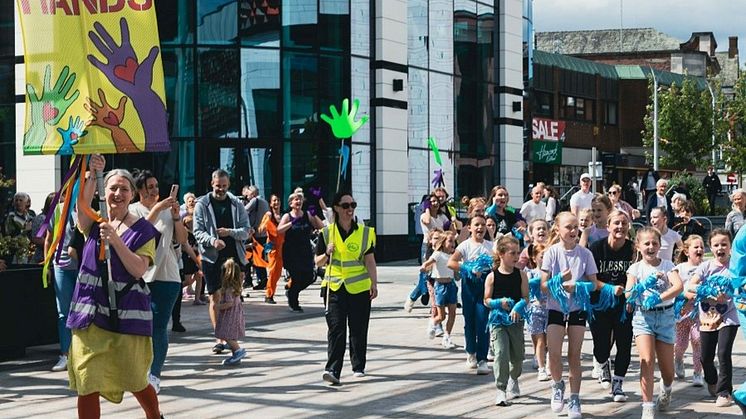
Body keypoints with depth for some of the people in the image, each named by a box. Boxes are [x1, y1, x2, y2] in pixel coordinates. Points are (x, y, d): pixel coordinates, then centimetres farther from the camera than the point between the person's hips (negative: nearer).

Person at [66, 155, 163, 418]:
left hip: (127, 314, -2)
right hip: (91, 311, 2)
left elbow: (138, 270, -12)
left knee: (135, 381, 8)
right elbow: (82, 204, -17)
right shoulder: (93, 222, 6)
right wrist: (91, 175, -32)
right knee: (87, 385, -1)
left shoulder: (142, 229, 0)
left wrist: (115, 240, -21)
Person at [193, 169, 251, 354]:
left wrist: (230, 232, -15)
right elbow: (198, 231, -5)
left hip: (234, 256, 2)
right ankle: (219, 337, -4)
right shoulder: (202, 205, 2)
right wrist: (212, 240, -24)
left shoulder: (237, 205, 8)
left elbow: (246, 231, 4)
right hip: (211, 257, -2)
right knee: (215, 298, -4)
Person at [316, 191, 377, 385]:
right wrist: (327, 253, -13)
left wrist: (374, 283, -4)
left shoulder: (365, 232, 4)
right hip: (334, 287, -1)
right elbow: (318, 262, 7)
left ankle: (358, 367, 22)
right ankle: (333, 369, -15)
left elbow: (370, 260, 4)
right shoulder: (327, 233, 3)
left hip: (359, 287, 1)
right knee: (336, 329, -9)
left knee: (358, 329, 8)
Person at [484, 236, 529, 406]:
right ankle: (501, 390, -6)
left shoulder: (521, 275, -1)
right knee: (501, 353, -14)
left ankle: (513, 379, 41)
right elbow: (486, 300, 0)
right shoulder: (492, 276, -5)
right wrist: (499, 302, -18)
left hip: (516, 320, 2)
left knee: (517, 356, 12)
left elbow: (525, 297, -1)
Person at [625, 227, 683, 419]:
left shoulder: (667, 265, 0)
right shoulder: (635, 268, 1)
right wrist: (647, 283, -26)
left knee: (666, 366, 6)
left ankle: (666, 389, 41)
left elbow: (678, 286, -17)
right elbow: (628, 295, -11)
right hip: (643, 316, -1)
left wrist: (659, 298, -31)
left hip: (665, 316, 1)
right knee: (647, 361, -16)